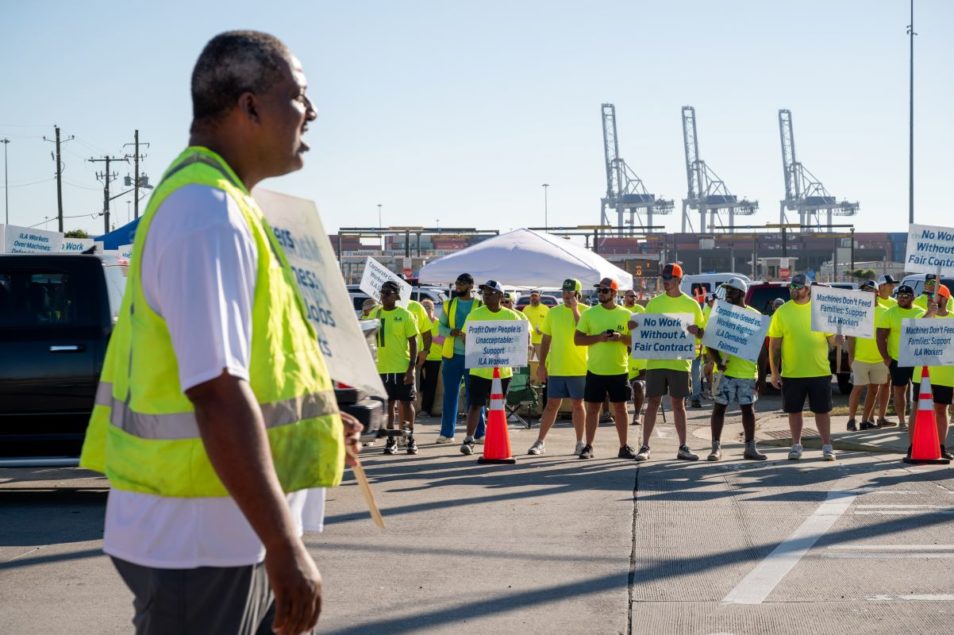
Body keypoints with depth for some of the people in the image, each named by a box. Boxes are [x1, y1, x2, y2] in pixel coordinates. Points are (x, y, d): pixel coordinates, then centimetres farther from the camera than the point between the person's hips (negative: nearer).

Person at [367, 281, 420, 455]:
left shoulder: (405, 315, -3)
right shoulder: (374, 314, 7)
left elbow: (413, 342, -3)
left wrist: (411, 368, -11)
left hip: (402, 367, -3)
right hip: (381, 367, 3)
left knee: (406, 402, 4)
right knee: (388, 403, 6)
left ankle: (410, 438, 16)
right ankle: (391, 440, 12)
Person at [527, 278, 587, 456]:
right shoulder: (553, 312, 6)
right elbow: (546, 339, 9)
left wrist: (575, 310, -17)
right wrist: (541, 364, 5)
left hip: (578, 368, -2)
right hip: (555, 368, 2)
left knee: (577, 404, 8)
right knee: (552, 405, 4)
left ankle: (580, 442, 18)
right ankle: (540, 442, 7)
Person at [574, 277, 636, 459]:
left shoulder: (626, 314, 3)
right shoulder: (589, 313, 1)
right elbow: (577, 339, -1)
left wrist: (621, 337, -15)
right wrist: (599, 337, -16)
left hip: (619, 370, 0)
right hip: (595, 370, 0)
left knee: (620, 408, 6)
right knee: (593, 408, 3)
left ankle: (624, 447, 13)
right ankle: (588, 446, 10)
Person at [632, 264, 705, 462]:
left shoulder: (691, 304, 4)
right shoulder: (654, 303, 7)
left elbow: (703, 334, 7)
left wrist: (697, 330, -16)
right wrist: (634, 326, -11)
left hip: (680, 362, -1)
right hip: (655, 362, 1)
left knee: (678, 404, 7)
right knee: (653, 403, 1)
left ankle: (683, 447, 13)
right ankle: (645, 447, 4)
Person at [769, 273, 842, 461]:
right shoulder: (782, 312, 0)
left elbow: (833, 339, 5)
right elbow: (774, 344, 1)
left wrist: (839, 338, -20)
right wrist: (774, 372, -3)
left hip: (819, 372, 0)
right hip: (791, 373, 0)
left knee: (822, 410, 5)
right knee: (794, 410, 9)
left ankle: (827, 446, 15)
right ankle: (796, 446, 22)